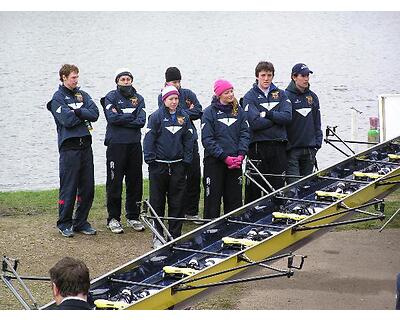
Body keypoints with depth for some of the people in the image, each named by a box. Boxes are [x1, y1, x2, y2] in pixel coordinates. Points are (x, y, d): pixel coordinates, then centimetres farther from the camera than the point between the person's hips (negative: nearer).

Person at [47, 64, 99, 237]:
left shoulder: (82, 94, 15)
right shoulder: (58, 97, -1)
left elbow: (95, 113, 0)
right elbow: (67, 120, -15)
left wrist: (76, 112, -10)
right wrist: (84, 115, -2)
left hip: (85, 145, 6)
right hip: (69, 147, -6)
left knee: (87, 187, 7)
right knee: (69, 187, -4)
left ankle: (81, 222, 17)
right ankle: (64, 224, 7)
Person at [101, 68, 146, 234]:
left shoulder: (138, 98, 11)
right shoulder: (111, 97, 1)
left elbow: (141, 121, -3)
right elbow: (112, 118, -16)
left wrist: (121, 118, -11)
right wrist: (132, 116, -7)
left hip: (135, 144, 4)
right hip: (116, 144, -4)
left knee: (135, 182, 7)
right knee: (115, 183, -2)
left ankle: (133, 217, 18)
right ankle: (113, 218, 5)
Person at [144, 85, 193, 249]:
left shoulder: (183, 116, 7)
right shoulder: (156, 116, -4)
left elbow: (188, 139, 12)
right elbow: (149, 138, -5)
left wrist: (186, 160, 5)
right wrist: (150, 159, -10)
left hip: (177, 165, 3)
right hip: (159, 164, -3)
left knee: (177, 201, 6)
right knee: (157, 201, 3)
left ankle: (175, 234, 13)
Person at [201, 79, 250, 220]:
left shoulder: (238, 111, 9)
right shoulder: (209, 112, -3)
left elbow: (245, 134, 6)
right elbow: (207, 139, -9)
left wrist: (241, 155, -10)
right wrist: (225, 157, -15)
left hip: (235, 162, 3)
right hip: (214, 161, -3)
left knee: (234, 198, 6)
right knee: (213, 198, -1)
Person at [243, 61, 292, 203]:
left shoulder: (280, 94, 12)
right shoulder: (250, 97, 1)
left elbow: (288, 117, -3)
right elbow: (255, 122, -13)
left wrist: (267, 114, -11)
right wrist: (276, 118, -6)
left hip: (279, 146, 3)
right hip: (258, 146, -3)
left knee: (278, 186, 6)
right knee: (254, 187, 0)